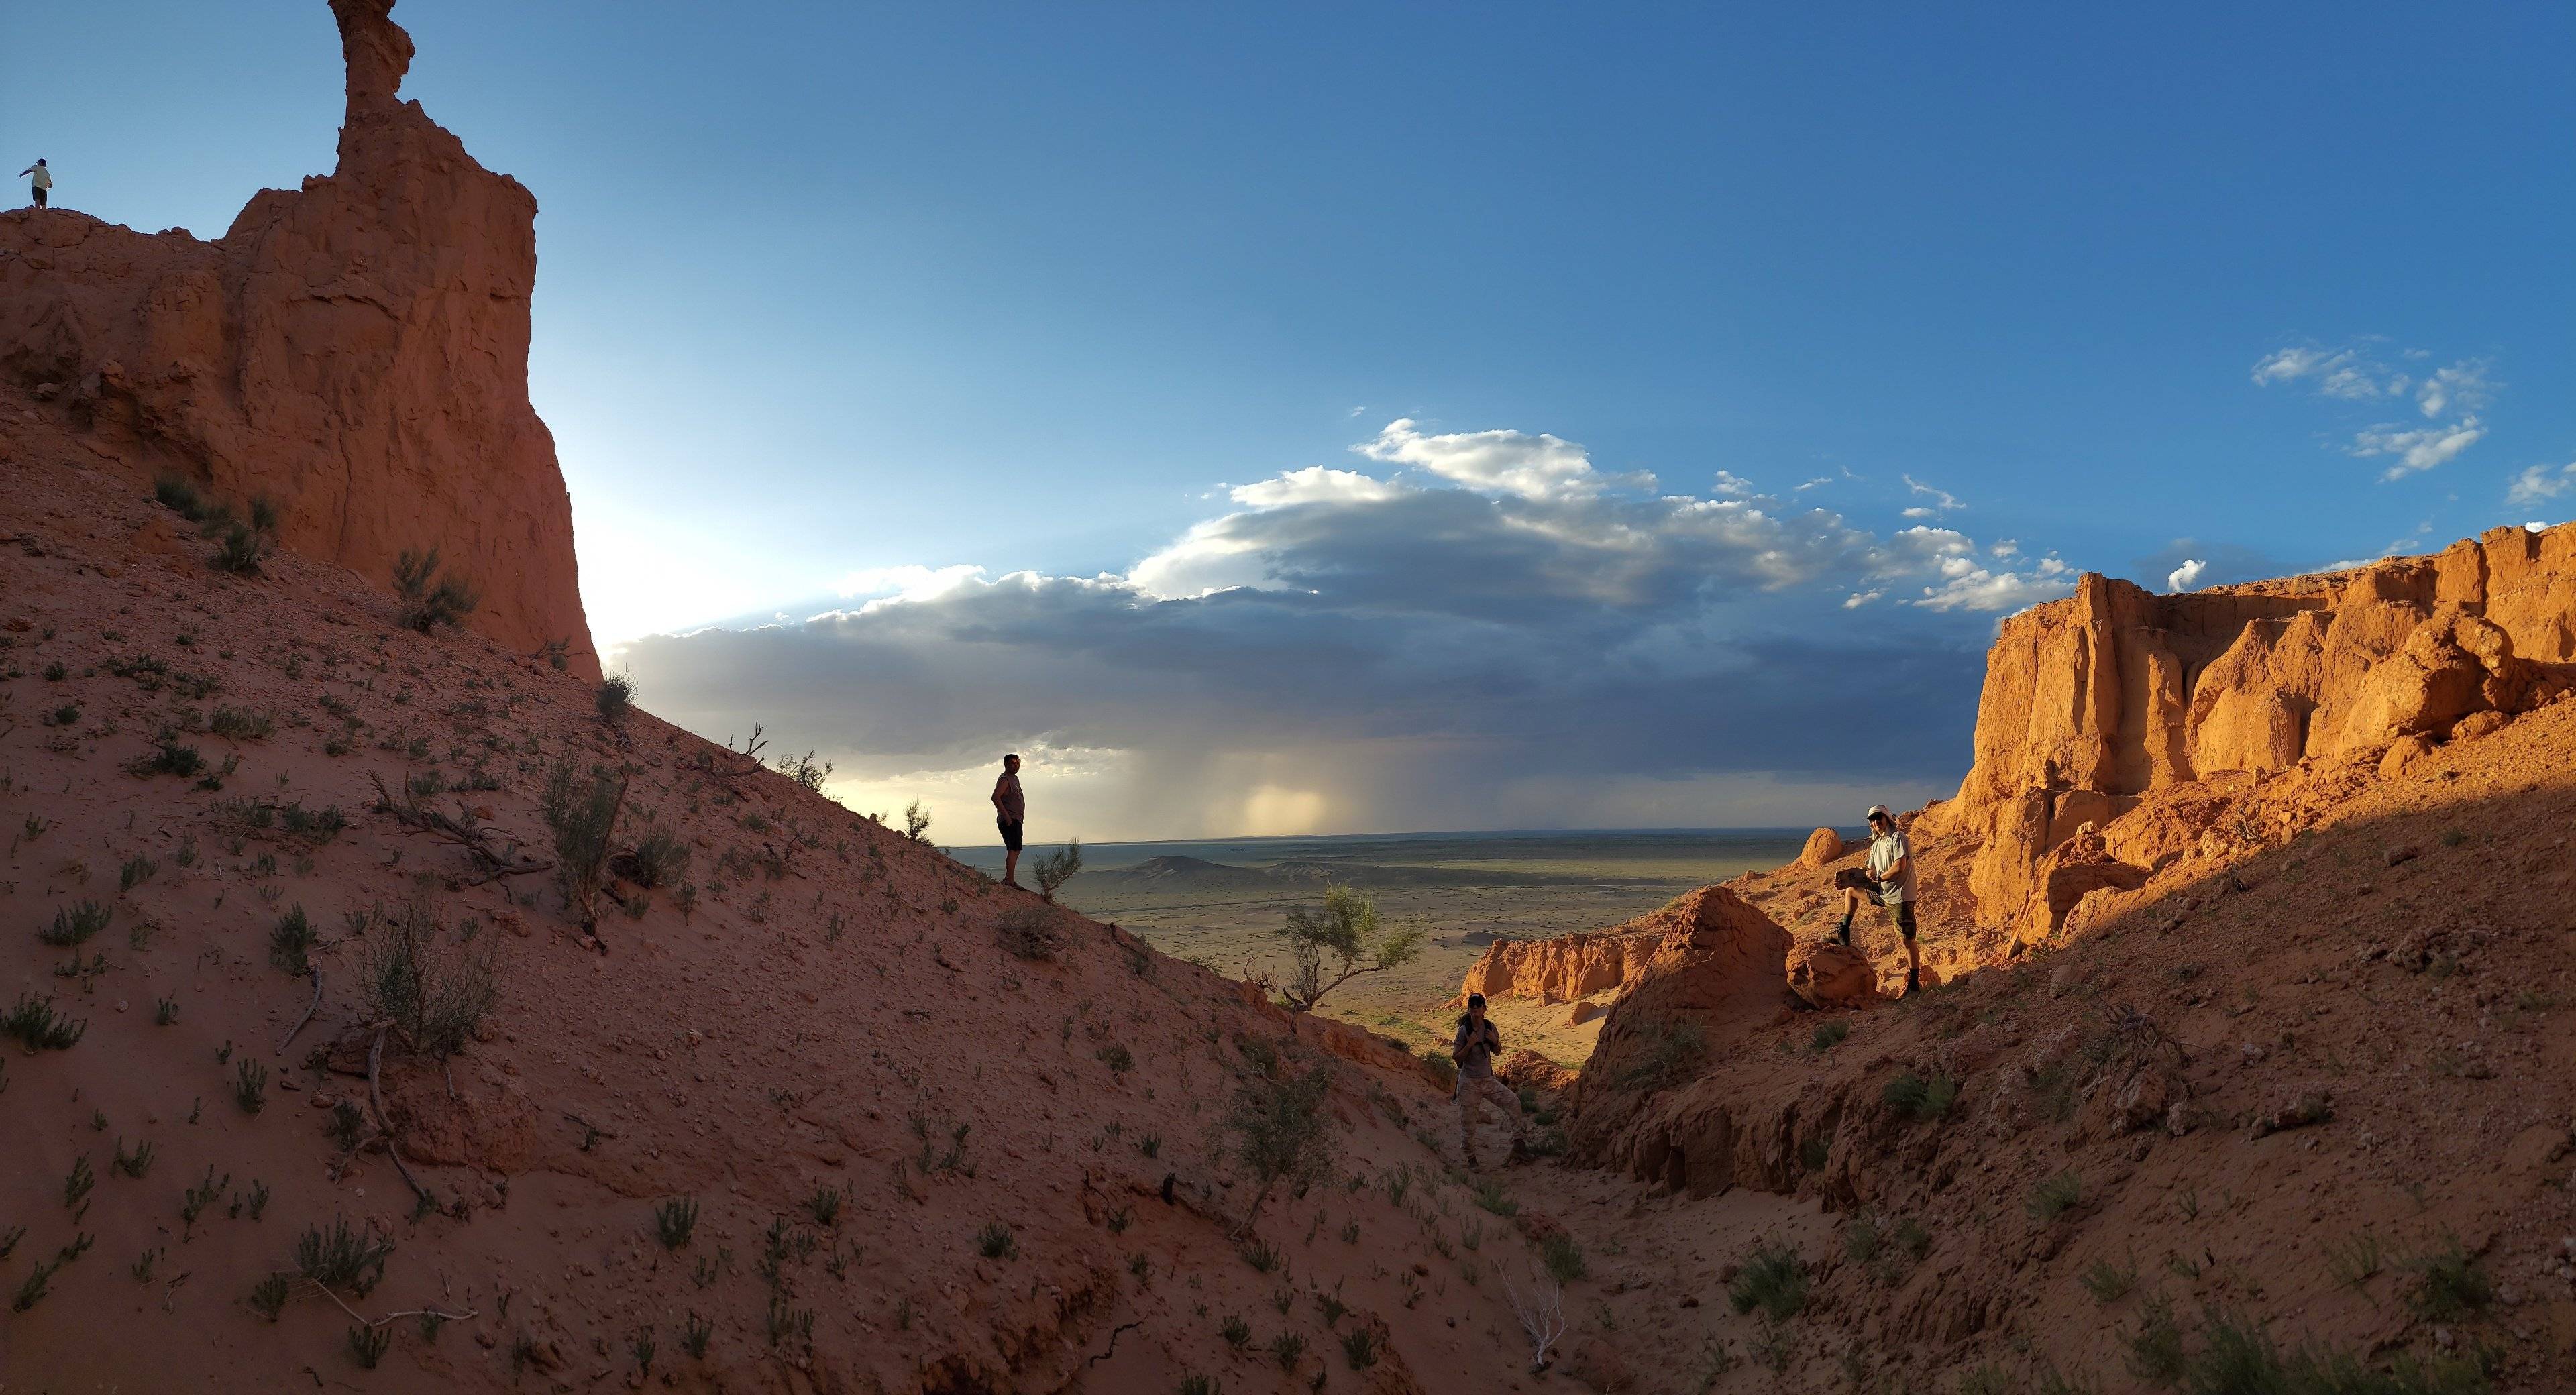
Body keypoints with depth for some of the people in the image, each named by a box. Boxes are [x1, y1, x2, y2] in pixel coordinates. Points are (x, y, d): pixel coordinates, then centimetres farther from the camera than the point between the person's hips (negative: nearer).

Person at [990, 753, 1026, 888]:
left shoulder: (1015, 778, 18)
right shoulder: (1004, 779, -13)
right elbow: (995, 797, -26)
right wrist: (1006, 815, -28)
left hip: (1016, 821, 11)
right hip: (1009, 820, -11)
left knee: (1016, 850, 14)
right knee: (1013, 849, -16)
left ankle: (1009, 880, 19)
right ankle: (1009, 880, -19)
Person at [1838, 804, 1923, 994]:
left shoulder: (1898, 837, -12)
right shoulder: (1876, 845, 14)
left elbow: (1899, 866, -22)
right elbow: (1872, 873, 15)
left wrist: (1879, 878, -7)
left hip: (1900, 896, -9)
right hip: (1882, 893, 9)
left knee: (1908, 940, -5)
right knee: (1851, 891, 21)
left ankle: (1914, 983, -2)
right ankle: (1843, 934, 26)